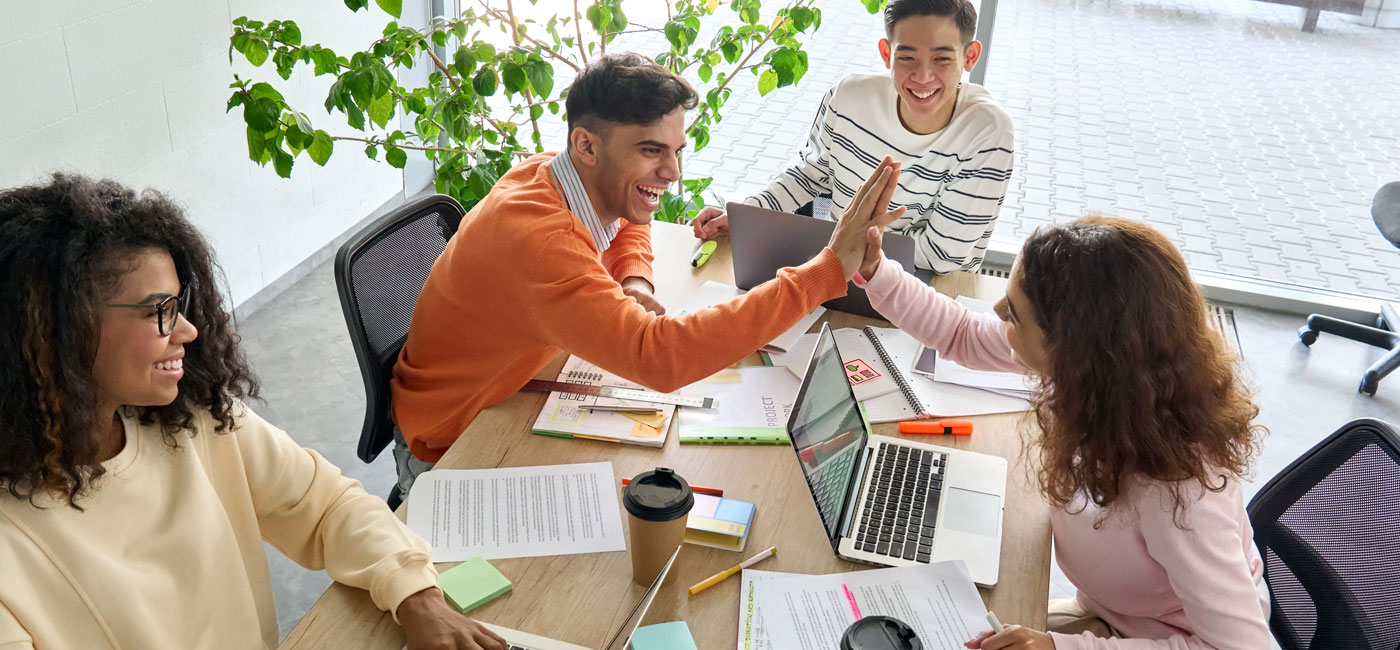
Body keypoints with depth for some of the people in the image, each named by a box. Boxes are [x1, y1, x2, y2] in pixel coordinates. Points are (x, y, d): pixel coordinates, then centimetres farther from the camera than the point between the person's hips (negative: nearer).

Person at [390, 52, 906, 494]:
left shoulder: (556, 172, -10)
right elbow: (658, 357, -49)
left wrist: (634, 283, -10)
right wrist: (829, 269, -47)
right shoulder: (535, 238, -37)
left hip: (511, 400, 7)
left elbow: (630, 224, 15)